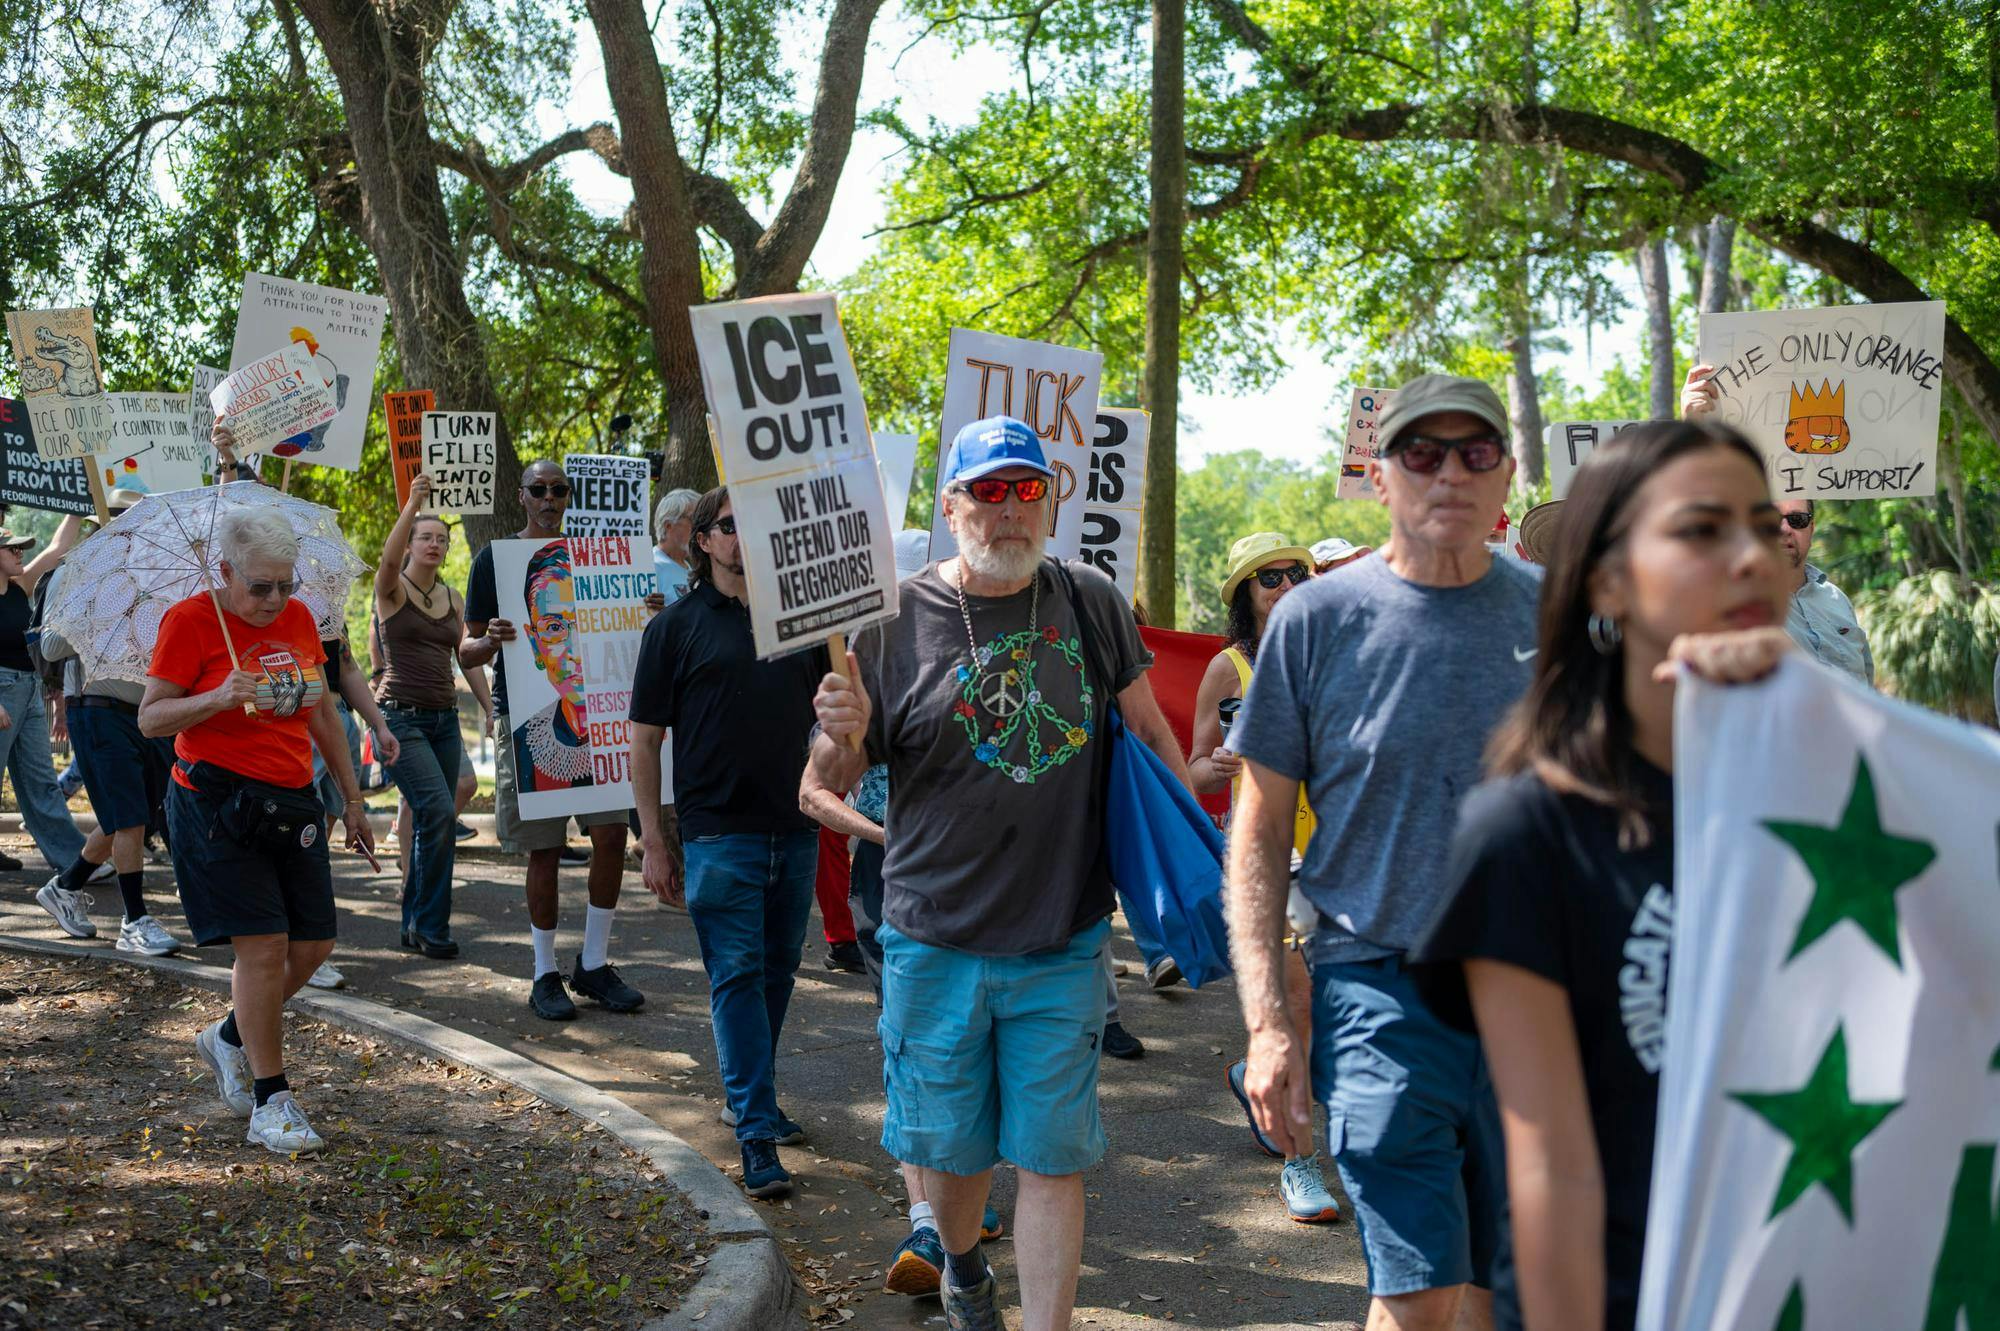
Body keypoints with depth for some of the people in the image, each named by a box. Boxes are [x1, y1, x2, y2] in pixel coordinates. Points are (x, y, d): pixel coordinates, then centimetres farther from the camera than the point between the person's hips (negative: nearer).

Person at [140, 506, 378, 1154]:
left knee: (312, 943, 4)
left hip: (291, 803, 6)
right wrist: (219, 699, -25)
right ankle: (271, 1102, 1)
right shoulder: (191, 620, -7)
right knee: (263, 945, -10)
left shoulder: (297, 617, 10)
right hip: (218, 803, -6)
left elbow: (322, 715, 18)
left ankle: (229, 1038, 31)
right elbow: (150, 718, -8)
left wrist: (353, 800, 19)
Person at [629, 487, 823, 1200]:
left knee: (777, 970, 12)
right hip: (719, 832, -4)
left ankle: (750, 1098, 29)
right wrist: (652, 840, -5)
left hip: (795, 828, 4)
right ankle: (756, 1133, -5)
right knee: (736, 976, -6)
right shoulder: (677, 626, 0)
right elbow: (645, 739, -1)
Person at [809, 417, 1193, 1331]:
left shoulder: (1091, 604, 2)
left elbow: (1149, 732, 12)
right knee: (947, 1144, 12)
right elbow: (834, 784, 1)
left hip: (1063, 944, 1)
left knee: (1052, 1157, 2)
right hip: (936, 939, 0)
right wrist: (841, 737, -22)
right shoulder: (896, 620, -4)